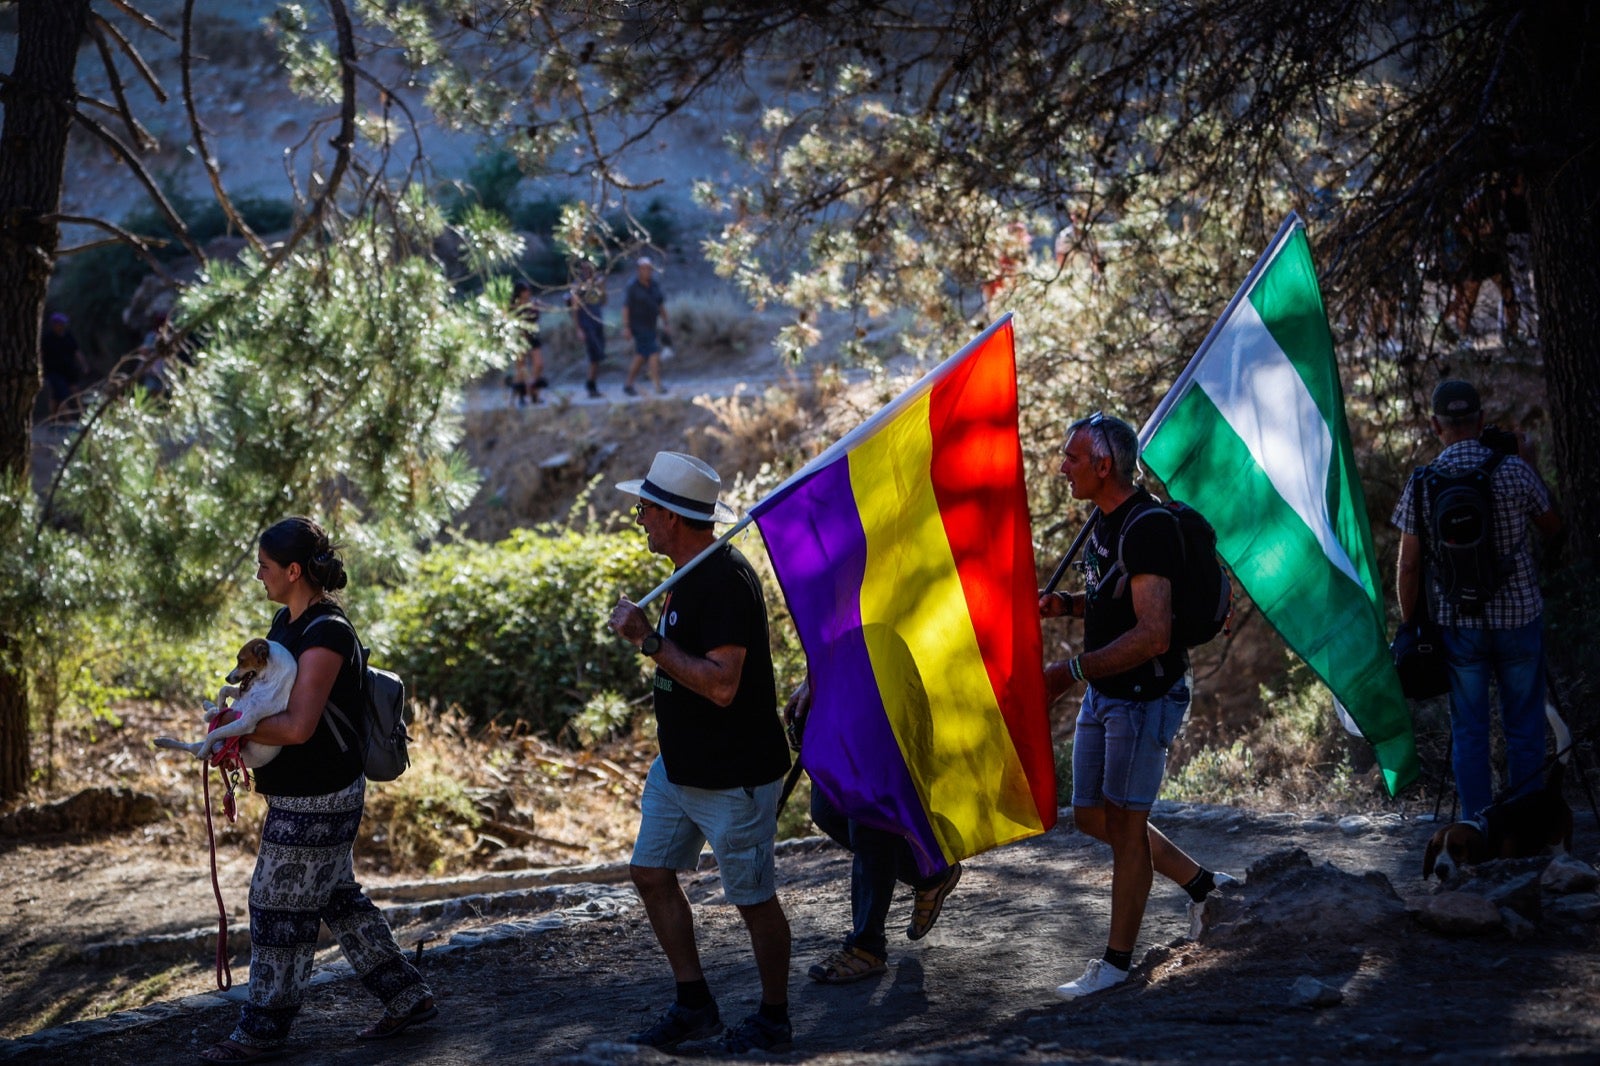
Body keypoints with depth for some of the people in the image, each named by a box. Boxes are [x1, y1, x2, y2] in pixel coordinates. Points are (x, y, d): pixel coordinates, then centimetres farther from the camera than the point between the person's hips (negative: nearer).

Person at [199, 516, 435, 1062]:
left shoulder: (326, 634, -22)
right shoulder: (286, 622, 8)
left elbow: (298, 725, -29)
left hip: (315, 799, -10)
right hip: (301, 791, 10)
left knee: (280, 907, 1)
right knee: (337, 897, 18)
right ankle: (406, 996, 25)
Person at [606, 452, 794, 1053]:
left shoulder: (724, 581, -24)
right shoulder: (689, 574, 8)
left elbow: (721, 684, -31)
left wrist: (649, 641, -27)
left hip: (734, 776, -10)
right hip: (679, 766, 10)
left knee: (753, 898, 3)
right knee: (650, 872, 11)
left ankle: (774, 1019, 20)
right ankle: (695, 1007, 21)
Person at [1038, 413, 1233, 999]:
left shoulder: (1147, 528, -22)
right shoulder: (1104, 521, 9)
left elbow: (1152, 635, -28)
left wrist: (1070, 671, -28)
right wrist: (1066, 603, 4)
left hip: (1144, 697, -10)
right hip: (1103, 694, 10)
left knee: (1123, 820, -2)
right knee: (1091, 815, 15)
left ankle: (1117, 960, 9)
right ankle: (1199, 881, 31)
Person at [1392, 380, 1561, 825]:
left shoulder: (1422, 483, -5)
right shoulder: (1515, 471, -7)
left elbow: (1408, 566, -3)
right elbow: (1553, 531, 8)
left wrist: (1409, 626, 8)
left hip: (1457, 625, 1)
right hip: (1518, 618, -1)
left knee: (1468, 731, 8)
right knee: (1524, 730, 8)